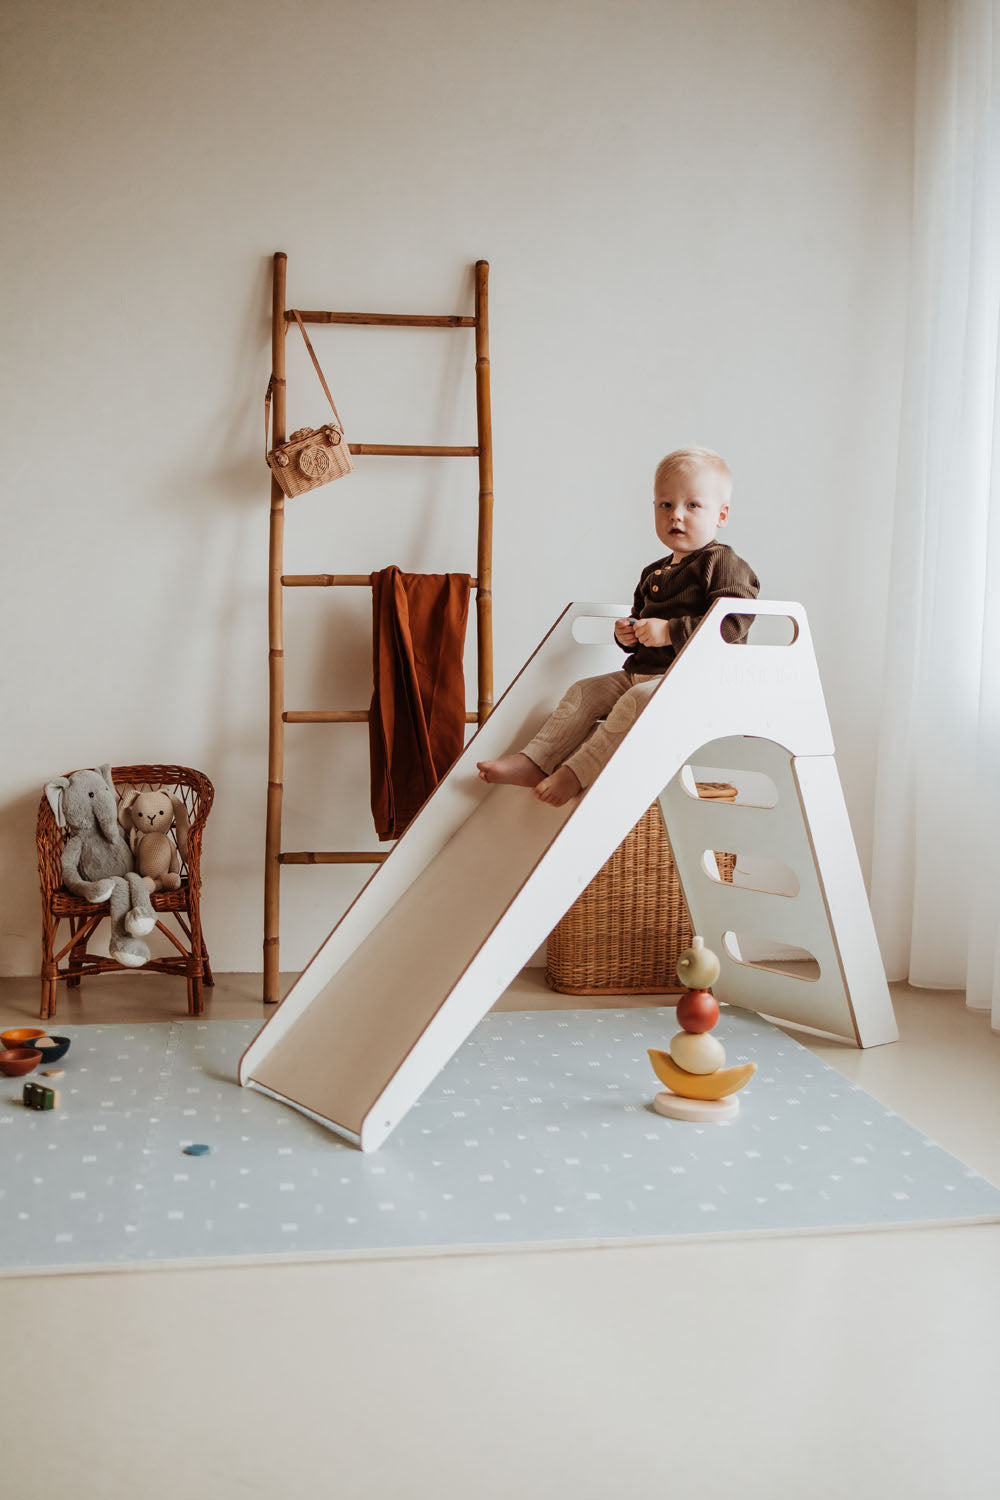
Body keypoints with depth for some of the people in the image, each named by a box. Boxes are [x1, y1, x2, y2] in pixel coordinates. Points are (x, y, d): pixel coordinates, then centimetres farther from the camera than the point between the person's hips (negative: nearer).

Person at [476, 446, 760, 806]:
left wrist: (669, 631, -24)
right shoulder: (654, 574, 19)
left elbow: (734, 622, -22)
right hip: (642, 674, 9)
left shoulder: (723, 565, -8)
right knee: (584, 692, 0)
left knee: (637, 701, -32)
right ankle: (532, 762, -6)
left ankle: (575, 774, -31)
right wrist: (627, 635, 6)